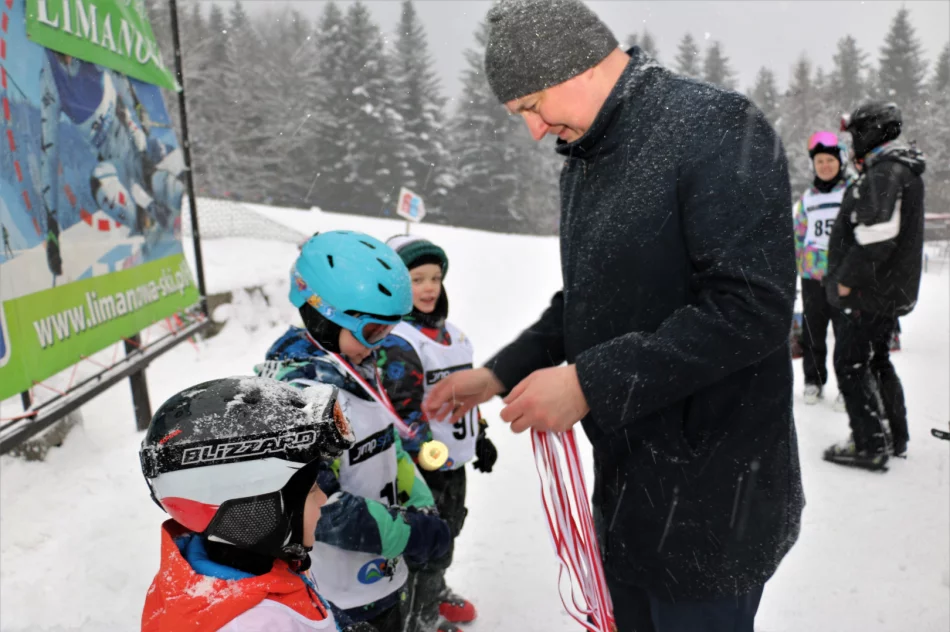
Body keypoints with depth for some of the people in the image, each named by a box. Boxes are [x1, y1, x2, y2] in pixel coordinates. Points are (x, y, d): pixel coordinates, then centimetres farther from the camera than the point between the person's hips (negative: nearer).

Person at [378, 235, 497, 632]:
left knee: (448, 529, 24)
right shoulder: (397, 342, -20)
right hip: (424, 465, -9)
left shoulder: (450, 333, 9)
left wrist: (480, 435, 17)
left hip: (454, 458, 9)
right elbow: (404, 412, -24)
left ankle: (435, 588, 47)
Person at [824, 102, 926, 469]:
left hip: (869, 291, -10)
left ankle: (870, 445, 2)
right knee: (877, 360, 19)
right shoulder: (904, 171, 16)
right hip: (891, 290, 10)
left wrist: (846, 279, -20)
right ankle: (895, 438, 29)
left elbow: (877, 237, -28)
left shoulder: (884, 174, -19)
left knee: (850, 363, -3)